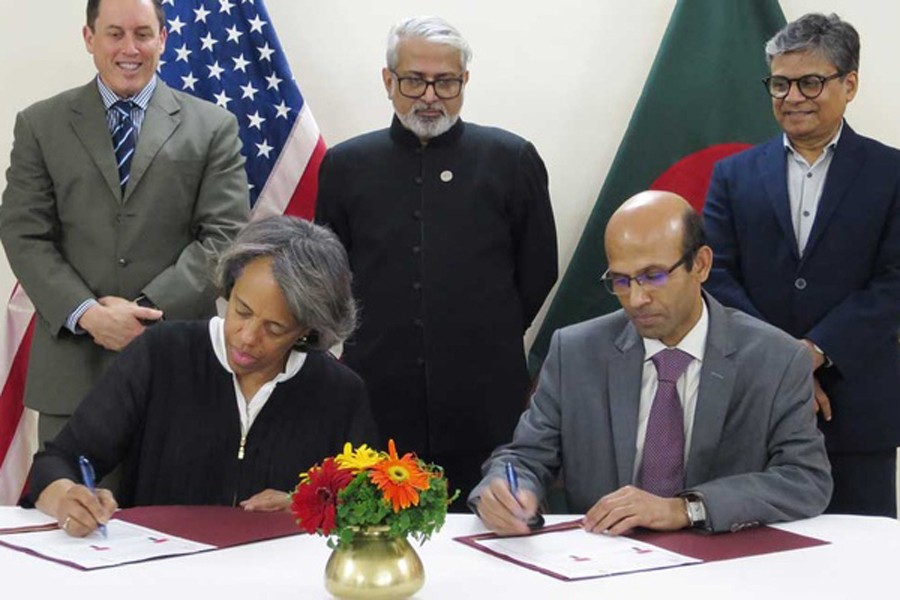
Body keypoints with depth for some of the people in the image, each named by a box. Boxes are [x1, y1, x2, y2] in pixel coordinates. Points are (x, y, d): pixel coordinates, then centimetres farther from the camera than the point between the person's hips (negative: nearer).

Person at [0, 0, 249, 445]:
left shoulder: (212, 128, 6)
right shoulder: (40, 125, 9)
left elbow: (224, 235, -1)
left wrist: (149, 308, -12)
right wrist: (86, 313, -12)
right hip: (72, 362, 1)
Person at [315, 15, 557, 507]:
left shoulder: (512, 160, 4)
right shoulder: (346, 165, 8)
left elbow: (539, 270, 10)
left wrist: (488, 341, 11)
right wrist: (371, 343, 12)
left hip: (483, 404, -1)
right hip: (378, 401, 1)